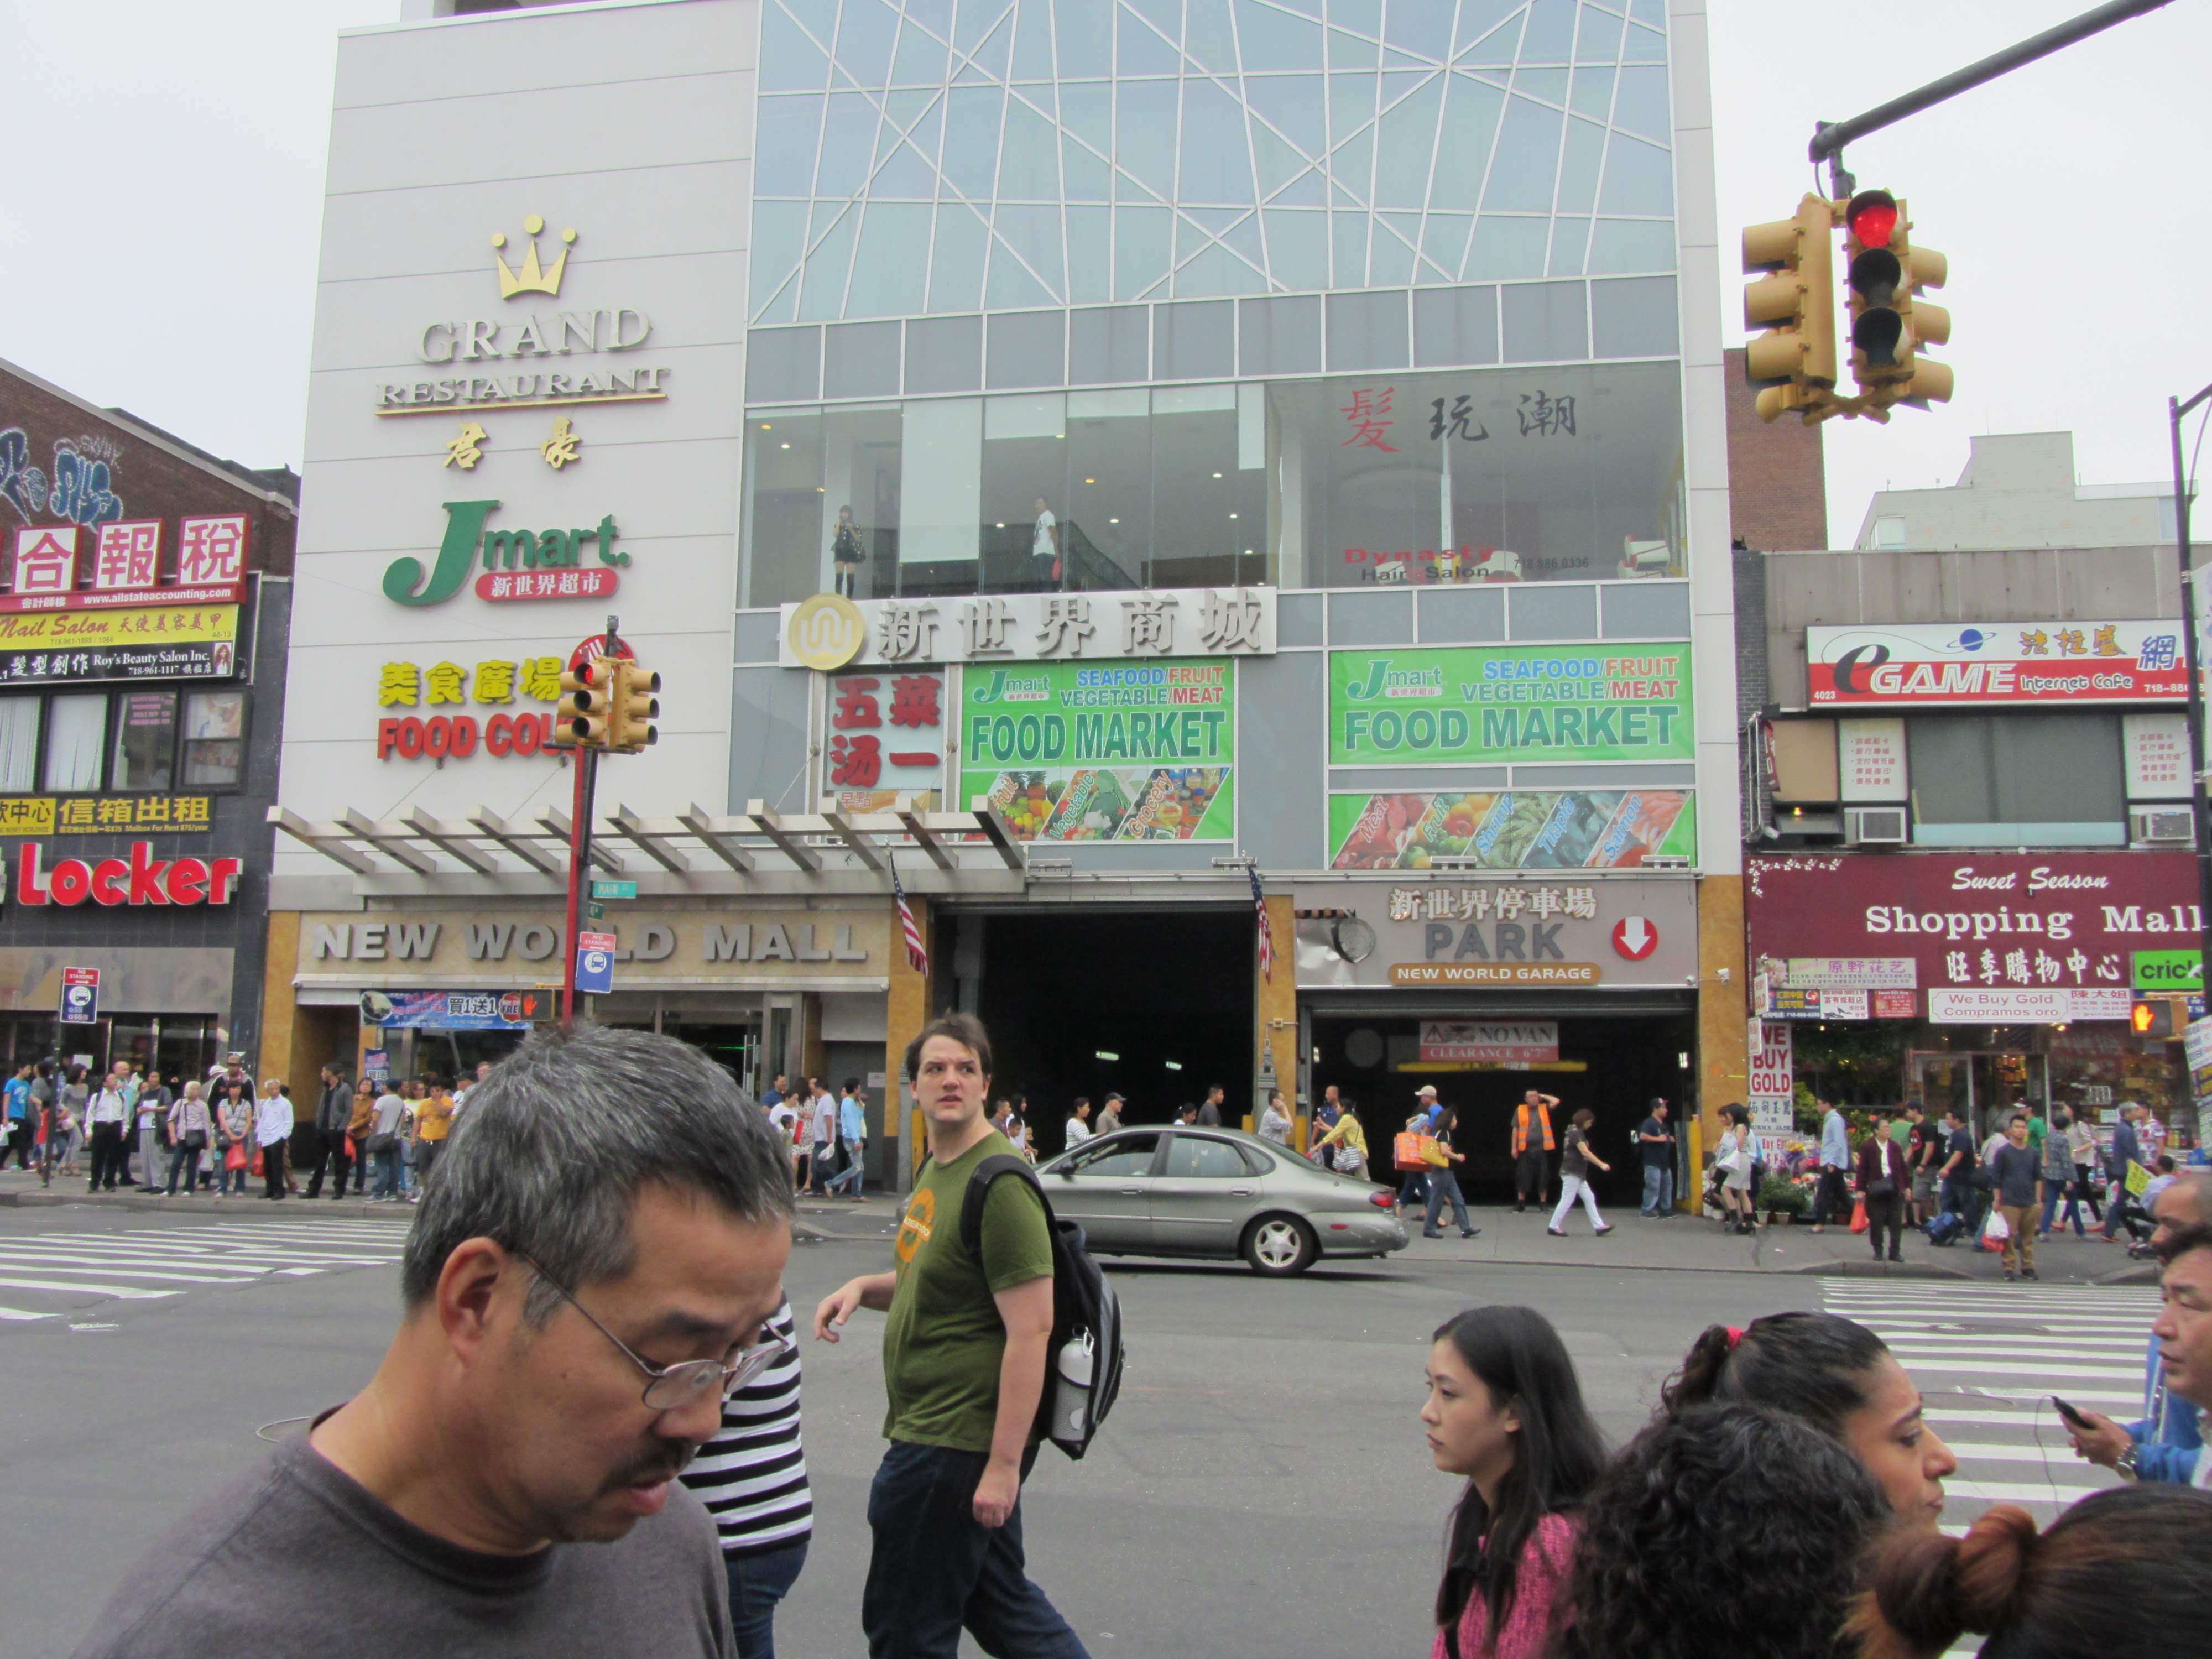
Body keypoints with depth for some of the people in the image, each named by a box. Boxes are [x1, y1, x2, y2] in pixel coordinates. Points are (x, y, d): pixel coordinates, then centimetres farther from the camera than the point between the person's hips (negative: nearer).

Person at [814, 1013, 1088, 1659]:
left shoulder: (998, 1183, -19)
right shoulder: (936, 1169, 11)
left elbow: (1031, 1330, -23)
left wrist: (1004, 1464, -24)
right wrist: (865, 1287, 4)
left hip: (953, 1445, -9)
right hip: (931, 1430, 9)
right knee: (1002, 1605, 20)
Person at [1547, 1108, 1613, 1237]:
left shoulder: (1575, 1131, 15)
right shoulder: (1576, 1133, -16)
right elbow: (1585, 1153, -23)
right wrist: (1602, 1164, -22)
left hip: (1578, 1173, 10)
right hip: (1572, 1173, -10)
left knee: (1589, 1199, 9)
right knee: (1567, 1200, -5)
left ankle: (1599, 1226, 9)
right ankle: (1554, 1227, 1)